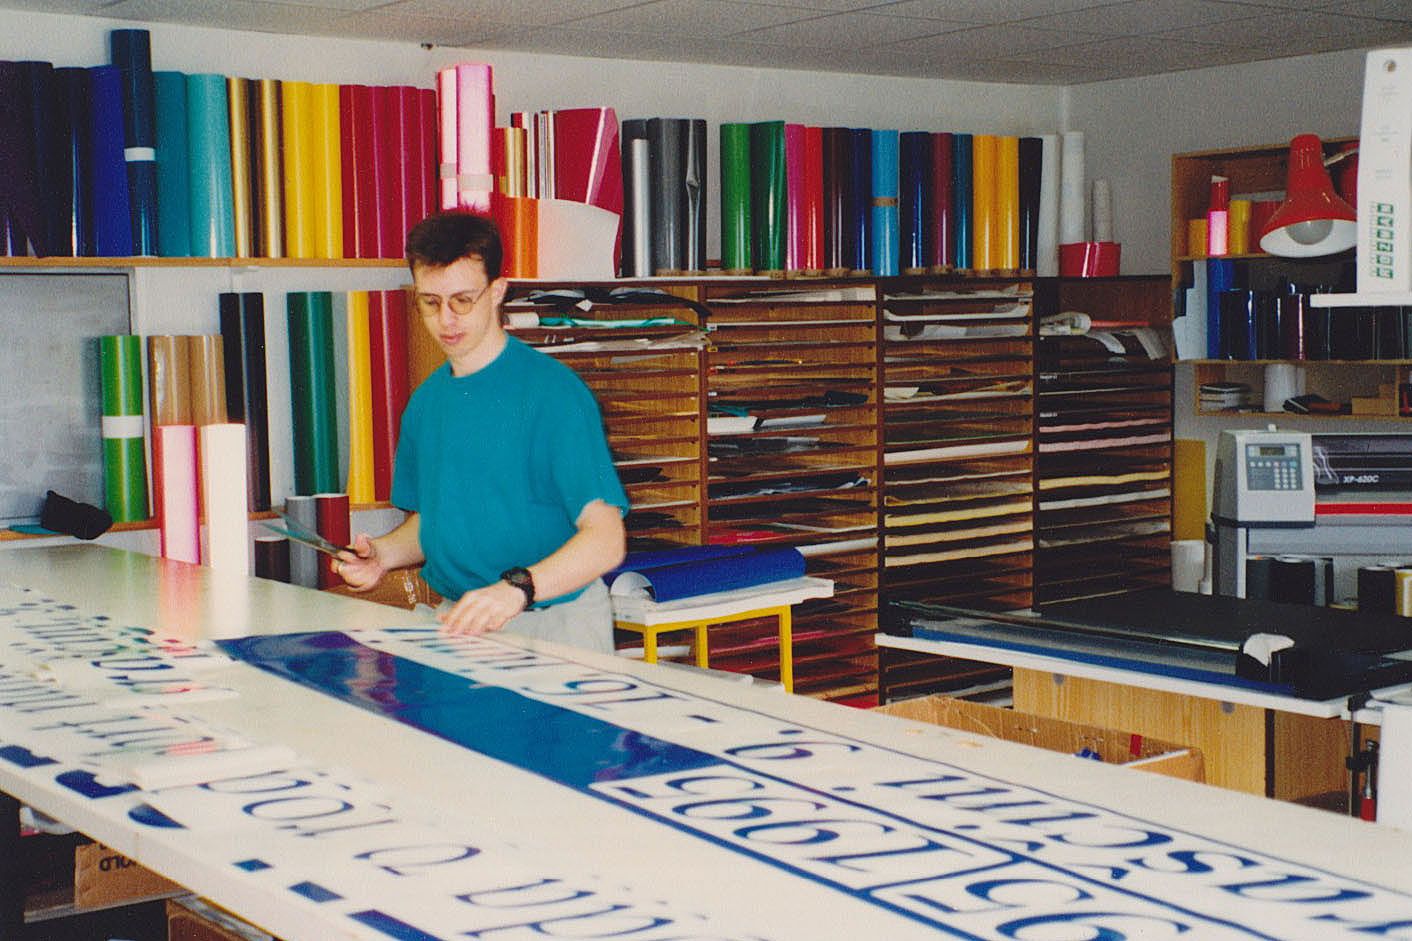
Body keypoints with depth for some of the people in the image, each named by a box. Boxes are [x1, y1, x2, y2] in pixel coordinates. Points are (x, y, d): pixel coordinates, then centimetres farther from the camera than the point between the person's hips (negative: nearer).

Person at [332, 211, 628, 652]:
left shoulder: (553, 391, -10)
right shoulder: (425, 402, 13)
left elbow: (606, 539, -18)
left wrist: (516, 589, -33)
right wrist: (383, 554, 5)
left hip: (554, 620, -6)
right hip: (454, 617, 6)